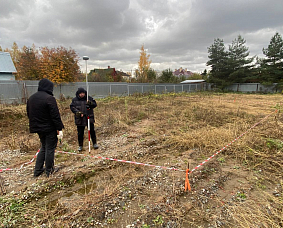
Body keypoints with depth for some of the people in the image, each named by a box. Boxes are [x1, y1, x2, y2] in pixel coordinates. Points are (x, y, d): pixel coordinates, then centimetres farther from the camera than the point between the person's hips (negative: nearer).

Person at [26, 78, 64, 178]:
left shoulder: (31, 98, 8)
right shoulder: (49, 98, -19)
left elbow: (29, 114, 16)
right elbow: (55, 116, -20)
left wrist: (35, 124, 23)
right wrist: (60, 129, -16)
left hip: (38, 128, 8)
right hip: (50, 128, -8)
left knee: (43, 147, 21)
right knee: (50, 149, 6)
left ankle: (37, 170, 25)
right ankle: (49, 171, 18)